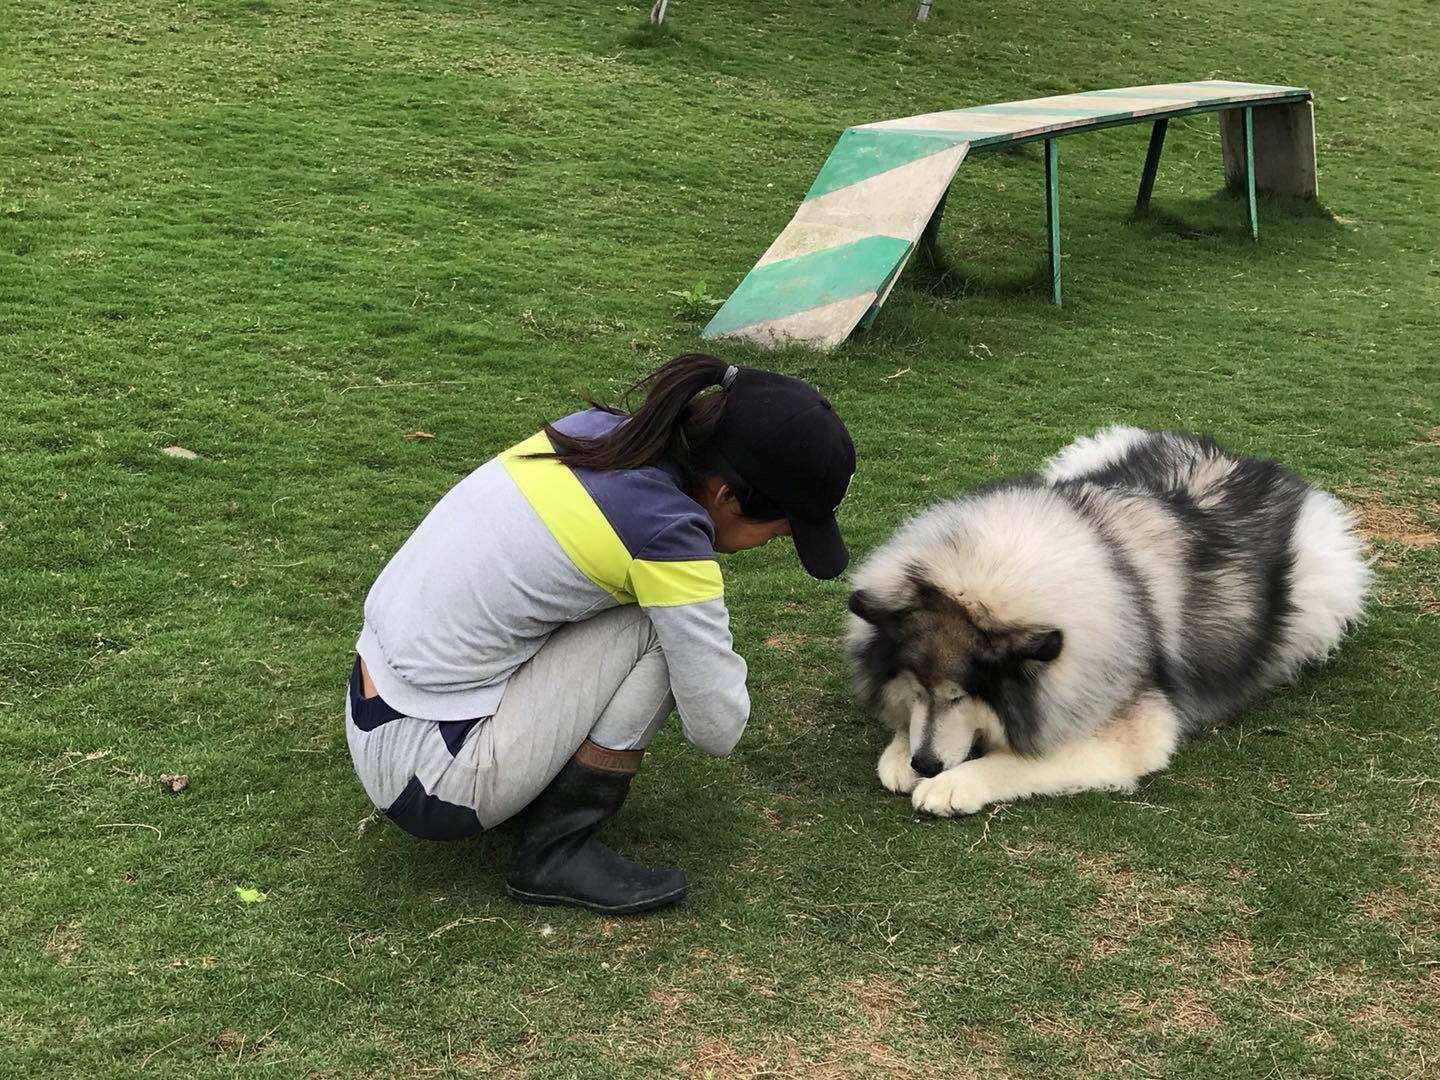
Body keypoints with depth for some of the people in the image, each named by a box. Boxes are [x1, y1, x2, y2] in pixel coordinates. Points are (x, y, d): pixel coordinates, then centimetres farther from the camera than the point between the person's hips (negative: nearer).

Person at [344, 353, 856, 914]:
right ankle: (555, 851, -4)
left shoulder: (596, 428, 0)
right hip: (430, 779, -8)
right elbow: (717, 730, -12)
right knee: (662, 625, -10)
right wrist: (718, 657, 10)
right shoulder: (667, 532, -21)